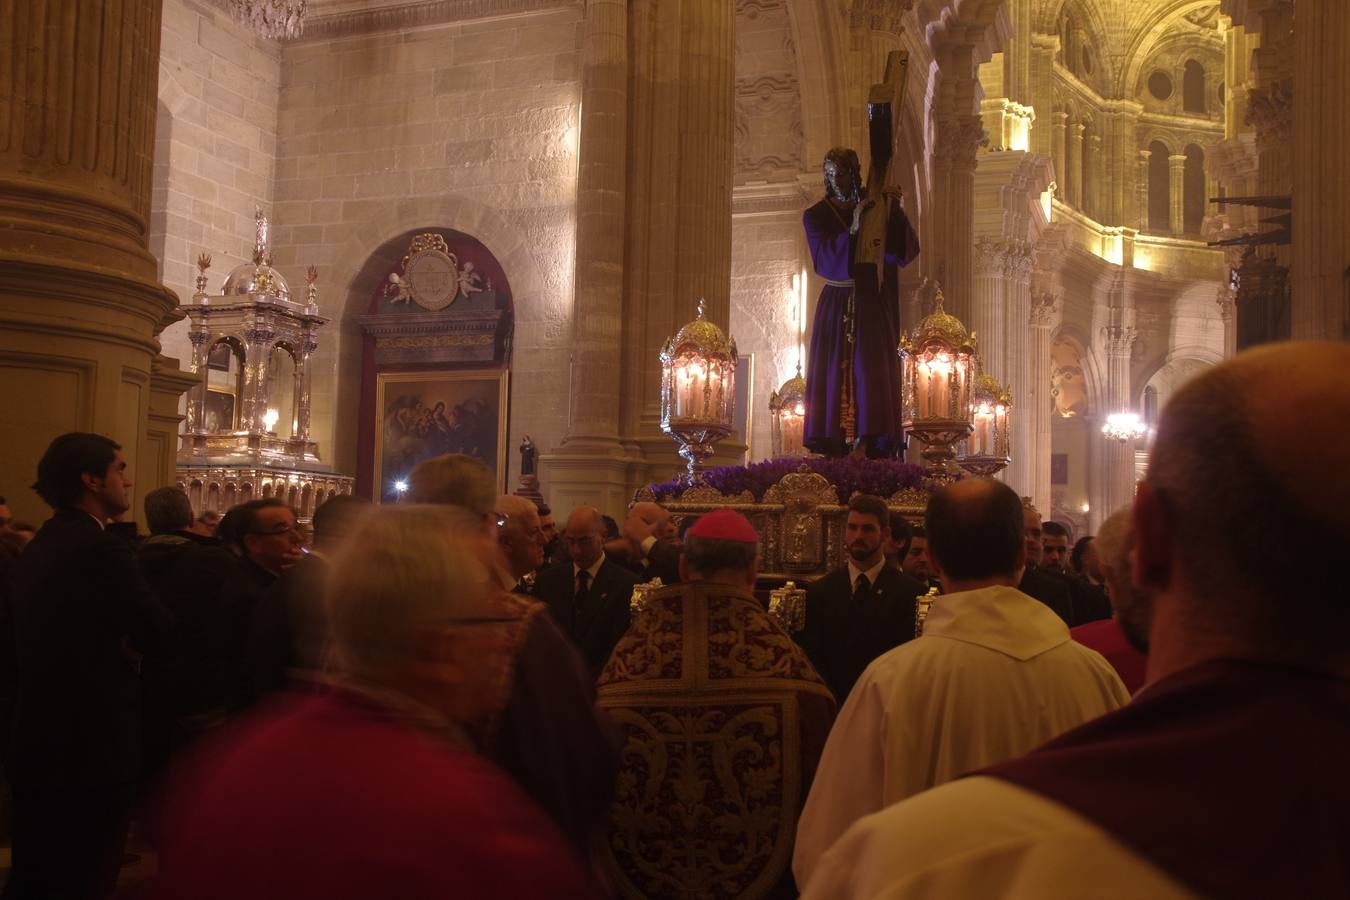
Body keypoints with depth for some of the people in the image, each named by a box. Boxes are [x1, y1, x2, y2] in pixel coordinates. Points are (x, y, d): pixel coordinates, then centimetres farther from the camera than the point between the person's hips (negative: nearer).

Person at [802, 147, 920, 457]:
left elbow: (908, 250, -2)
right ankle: (834, 449, -5)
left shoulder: (877, 207, 8)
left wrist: (895, 214, -17)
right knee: (834, 372, -5)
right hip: (836, 307, 0)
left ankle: (869, 445, -12)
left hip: (874, 307, 1)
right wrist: (853, 227, -22)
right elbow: (823, 258, -12)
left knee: (872, 373, -9)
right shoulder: (816, 216, 5)